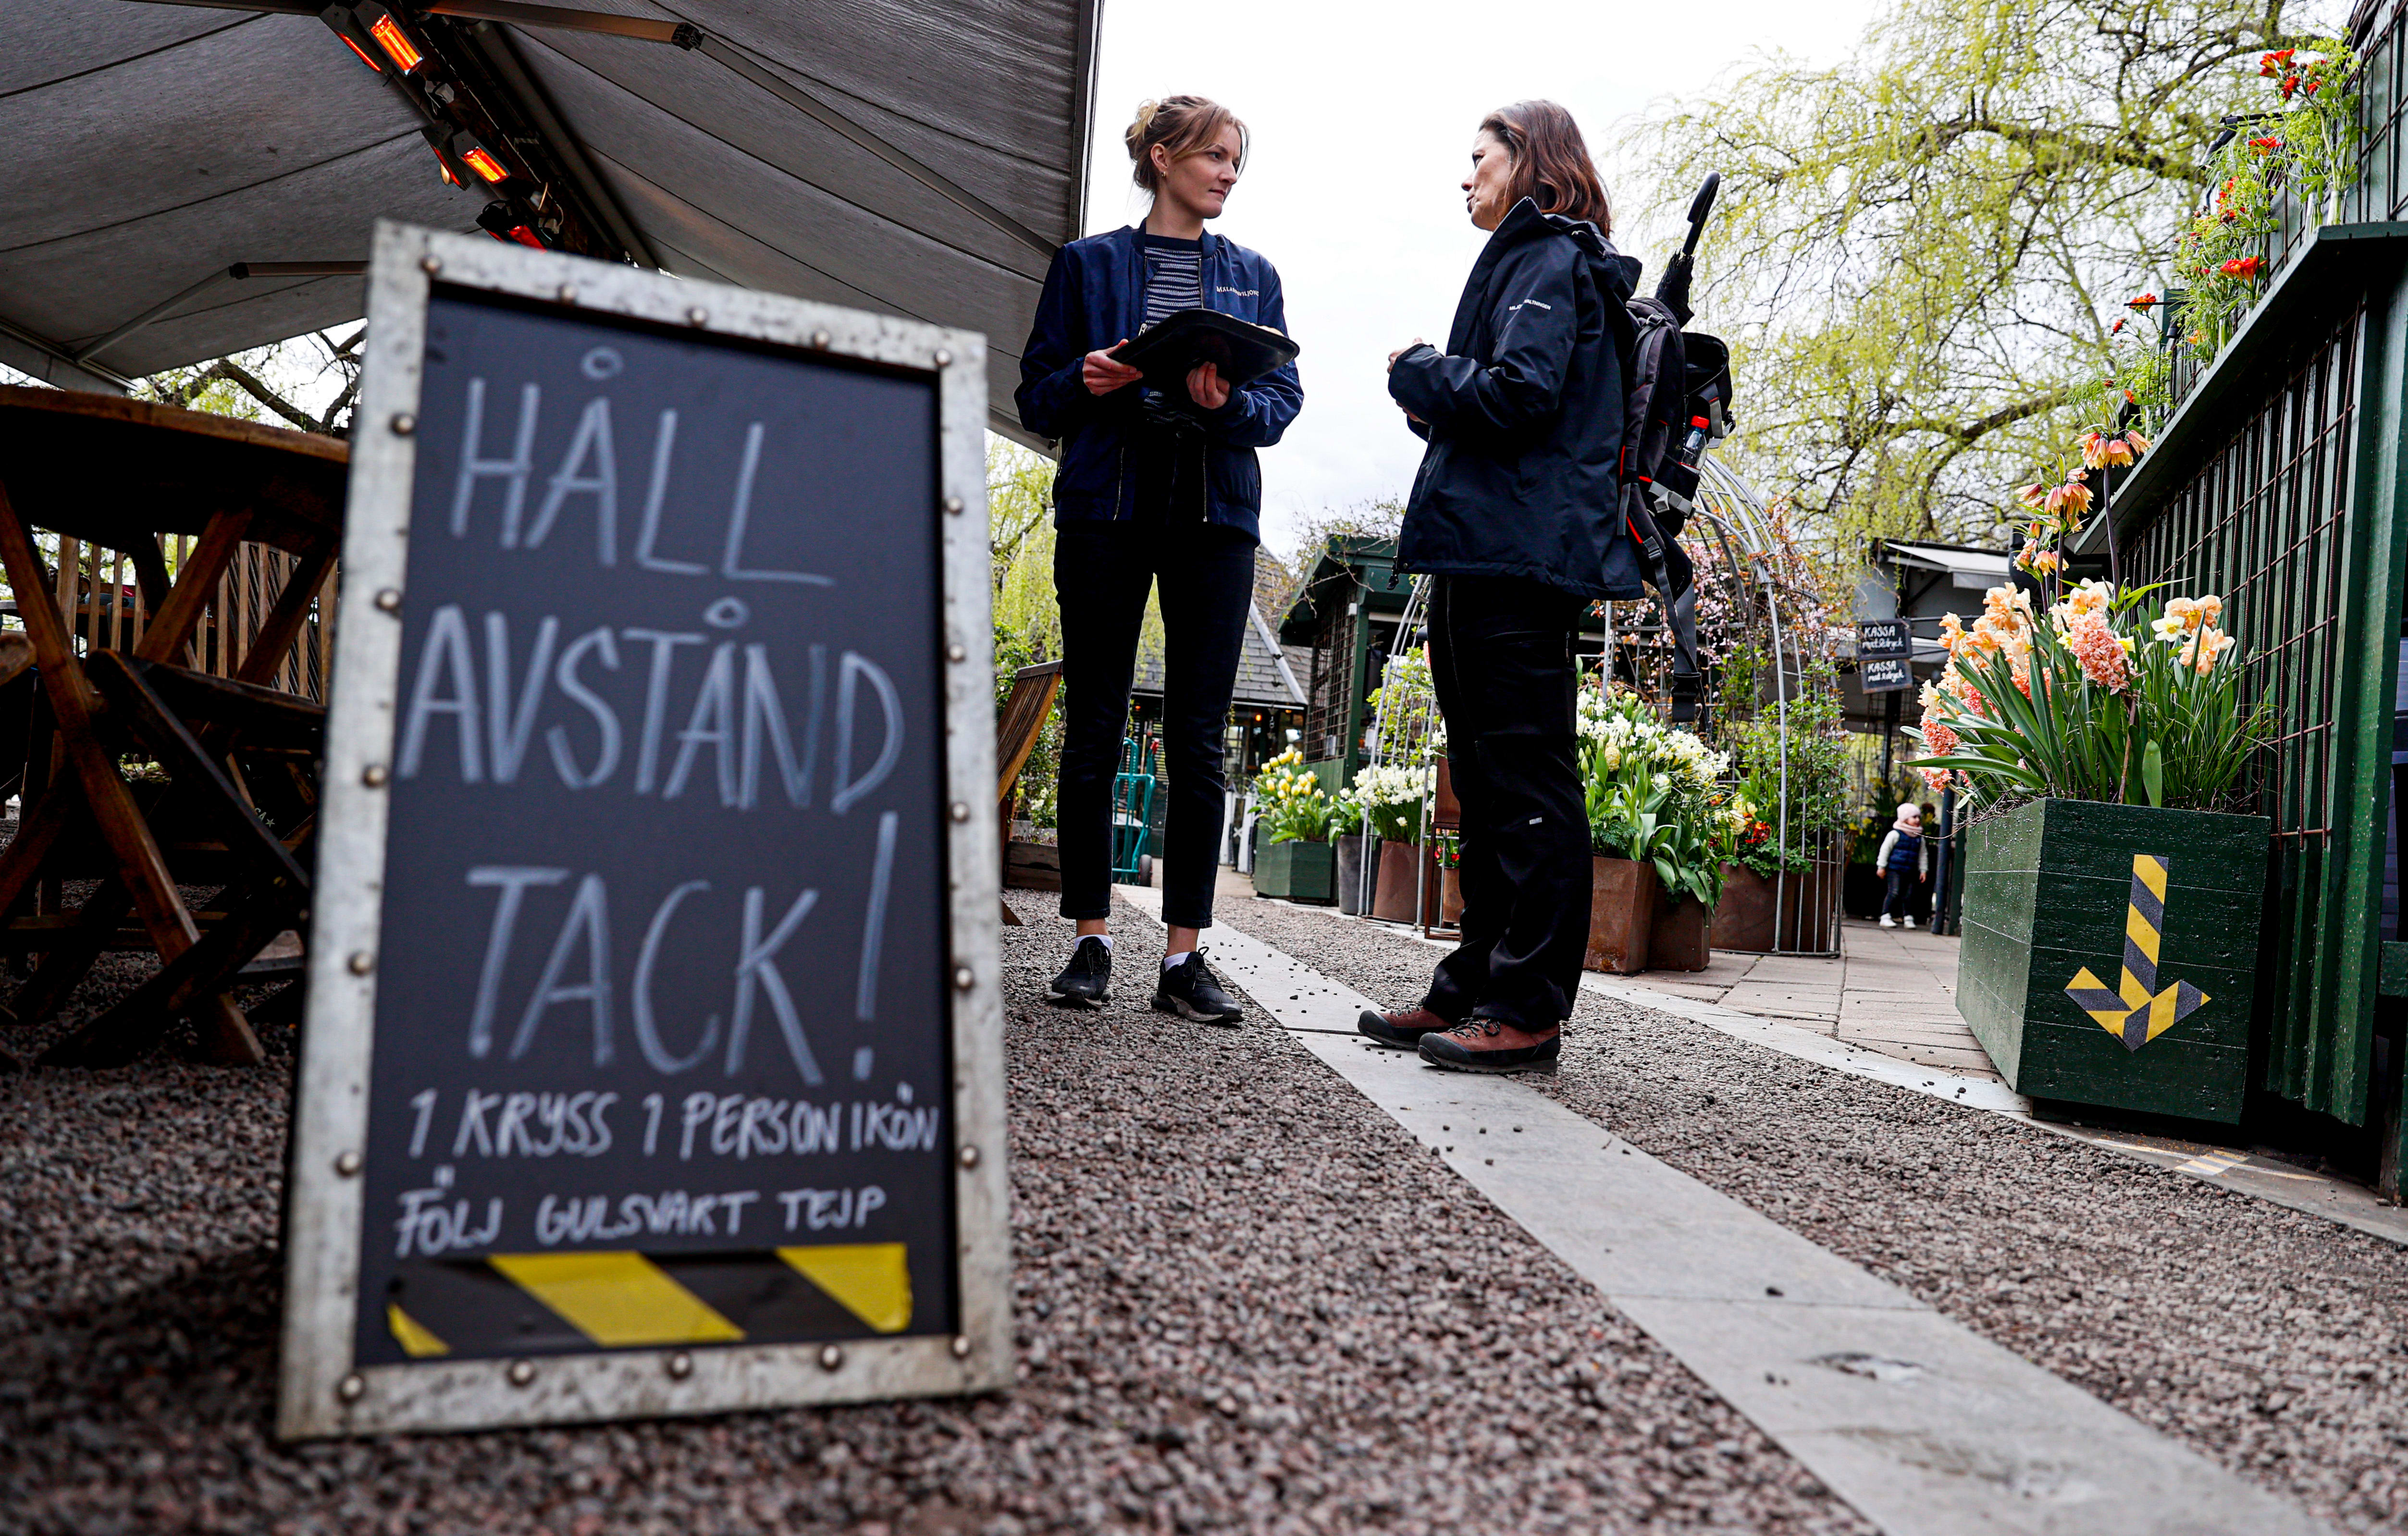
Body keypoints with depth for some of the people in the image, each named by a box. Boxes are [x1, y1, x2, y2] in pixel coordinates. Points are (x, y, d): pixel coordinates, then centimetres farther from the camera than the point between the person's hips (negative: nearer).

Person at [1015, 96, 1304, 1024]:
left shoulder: (1253, 276, 17)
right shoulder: (1087, 265, 11)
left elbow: (1284, 402, 9)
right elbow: (1037, 400, 9)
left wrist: (1230, 404, -13)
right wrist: (1086, 383, -13)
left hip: (1214, 517, 2)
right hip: (1105, 512, -1)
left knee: (1198, 740, -2)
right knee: (1093, 731, -1)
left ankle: (1184, 957, 2)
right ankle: (1092, 941, 9)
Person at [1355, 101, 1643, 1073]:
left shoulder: (1550, 259, -5)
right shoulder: (1528, 262, 25)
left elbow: (1521, 392, -19)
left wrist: (1417, 373, -4)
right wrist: (1434, 393, 10)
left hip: (1522, 558, -11)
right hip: (1487, 559, 11)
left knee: (1527, 779, -9)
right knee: (1487, 778, 12)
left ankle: (1528, 1011, -6)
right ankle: (1473, 989, 19)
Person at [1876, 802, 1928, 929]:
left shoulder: (1920, 838, 13)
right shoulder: (1896, 834, -5)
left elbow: (1923, 855, 20)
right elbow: (1885, 849, -4)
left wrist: (1923, 870, 15)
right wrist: (1882, 866, -5)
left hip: (1910, 871, 5)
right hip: (1895, 869, -5)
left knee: (1909, 895, 5)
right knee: (1894, 892, -11)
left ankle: (1908, 918, 16)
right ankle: (1885, 917, -7)